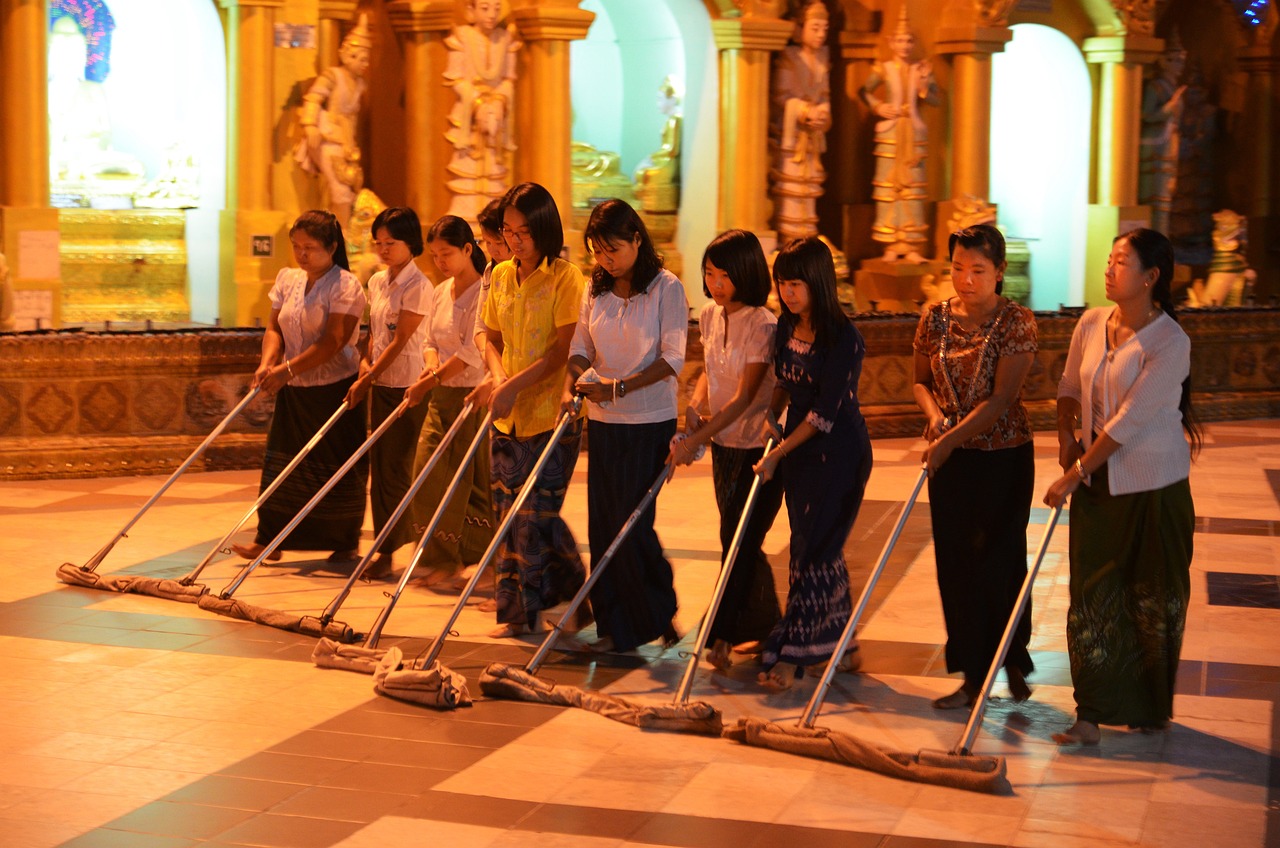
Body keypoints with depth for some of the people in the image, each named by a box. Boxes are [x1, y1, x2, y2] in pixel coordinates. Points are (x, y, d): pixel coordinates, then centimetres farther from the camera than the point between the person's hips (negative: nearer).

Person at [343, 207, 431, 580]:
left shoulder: (417, 285, -12)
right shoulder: (377, 282, 12)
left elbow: (400, 341, -15)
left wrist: (368, 379, -13)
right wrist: (366, 362, 0)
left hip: (407, 385, -8)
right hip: (379, 384, 8)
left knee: (394, 468, -5)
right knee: (379, 466, 9)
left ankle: (389, 552, 1)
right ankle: (385, 543, 16)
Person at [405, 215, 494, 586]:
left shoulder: (483, 292, -12)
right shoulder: (440, 293, 12)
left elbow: (472, 353, -19)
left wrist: (432, 379, -16)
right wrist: (431, 364, -6)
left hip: (474, 396, -7)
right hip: (442, 397, 7)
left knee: (475, 483, -2)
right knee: (427, 474, 2)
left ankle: (488, 559, 11)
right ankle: (444, 557, 13)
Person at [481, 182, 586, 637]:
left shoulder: (565, 277, -9)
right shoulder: (501, 276, 11)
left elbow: (564, 349, -14)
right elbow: (492, 338, 15)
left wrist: (515, 385, -18)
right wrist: (499, 380, -5)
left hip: (550, 413, -6)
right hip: (507, 415, 6)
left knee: (536, 513, -8)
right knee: (509, 513, 8)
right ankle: (517, 611, 19)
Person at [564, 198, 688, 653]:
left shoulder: (666, 288, -7)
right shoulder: (596, 290, 9)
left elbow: (672, 359, -13)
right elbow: (581, 348, 7)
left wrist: (621, 387, -23)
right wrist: (572, 386, -15)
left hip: (650, 421, -5)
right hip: (603, 420, 5)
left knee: (632, 522, -8)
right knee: (603, 524, 5)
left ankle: (660, 613, 13)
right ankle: (617, 626, 15)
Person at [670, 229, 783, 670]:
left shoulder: (762, 325, -19)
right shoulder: (710, 316, 4)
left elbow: (744, 398, -22)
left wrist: (695, 441, -24)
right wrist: (694, 405, -3)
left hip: (758, 444, -8)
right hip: (723, 443, 8)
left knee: (739, 539, -8)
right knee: (740, 539, 13)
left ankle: (720, 636, -3)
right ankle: (767, 627, 26)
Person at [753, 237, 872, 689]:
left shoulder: (844, 338, -20)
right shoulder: (787, 326, 3)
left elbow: (825, 413, -20)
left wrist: (778, 454, -16)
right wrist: (771, 416, 1)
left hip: (838, 452, -8)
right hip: (798, 447, 8)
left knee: (813, 549, -5)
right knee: (820, 548, 13)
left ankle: (792, 653, 0)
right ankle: (839, 645, 24)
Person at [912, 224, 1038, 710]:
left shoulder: (1016, 321, -11)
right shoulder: (935, 318, 3)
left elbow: (1001, 399, -17)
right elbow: (921, 382, 11)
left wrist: (951, 439, -21)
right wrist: (934, 414, -10)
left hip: (1004, 456, -4)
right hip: (948, 457, 4)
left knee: (1001, 559, 2)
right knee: (956, 564, 5)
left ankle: (1013, 662, 25)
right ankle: (973, 675, 15)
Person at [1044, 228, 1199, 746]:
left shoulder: (1169, 343, -17)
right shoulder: (1091, 324, 2)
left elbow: (1129, 421, -20)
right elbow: (1070, 387, 17)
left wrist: (1072, 477, -17)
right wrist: (1066, 437, -2)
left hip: (1153, 486, -5)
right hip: (1098, 483, 5)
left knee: (1154, 598, 8)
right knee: (1092, 594, 1)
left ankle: (1153, 708, 26)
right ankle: (1093, 714, 5)